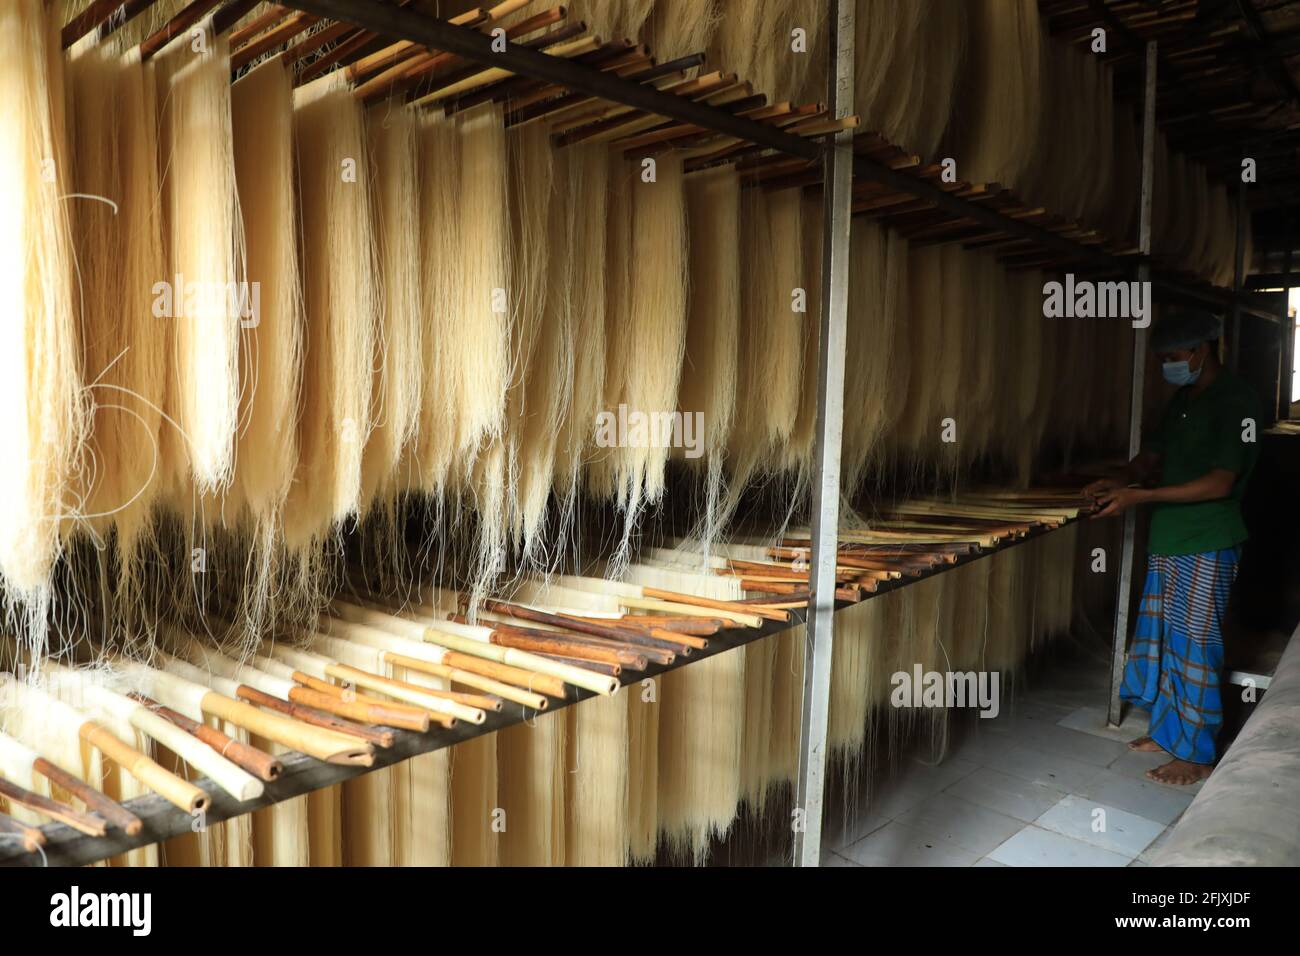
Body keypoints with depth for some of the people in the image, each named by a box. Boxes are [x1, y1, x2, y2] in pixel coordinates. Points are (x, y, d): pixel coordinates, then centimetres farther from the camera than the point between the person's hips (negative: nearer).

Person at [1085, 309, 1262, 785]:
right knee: (1159, 637, 14)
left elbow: (1220, 483, -20)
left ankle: (1196, 755, 12)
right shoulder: (1182, 399, 12)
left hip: (1207, 545, -8)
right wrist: (1119, 482, -3)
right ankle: (1166, 729, 29)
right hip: (1167, 538, 8)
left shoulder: (1236, 402, -14)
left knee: (1194, 645, -1)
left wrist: (1139, 496, -23)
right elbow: (1152, 456, 17)